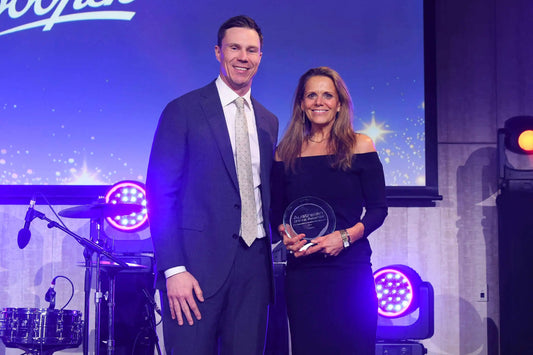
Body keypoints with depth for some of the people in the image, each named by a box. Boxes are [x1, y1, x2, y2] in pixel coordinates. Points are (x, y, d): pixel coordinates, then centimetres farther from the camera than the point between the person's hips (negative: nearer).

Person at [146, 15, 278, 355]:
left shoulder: (268, 121, 16)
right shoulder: (183, 110, -2)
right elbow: (160, 195, -7)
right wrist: (173, 269, -15)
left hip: (255, 263, 5)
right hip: (198, 262, -5)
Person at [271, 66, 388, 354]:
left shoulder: (360, 147, 3)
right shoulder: (286, 153, 8)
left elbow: (378, 209, 2)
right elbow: (276, 212, 14)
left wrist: (346, 236, -12)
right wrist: (285, 233, -7)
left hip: (351, 269, -1)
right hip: (301, 272, 1)